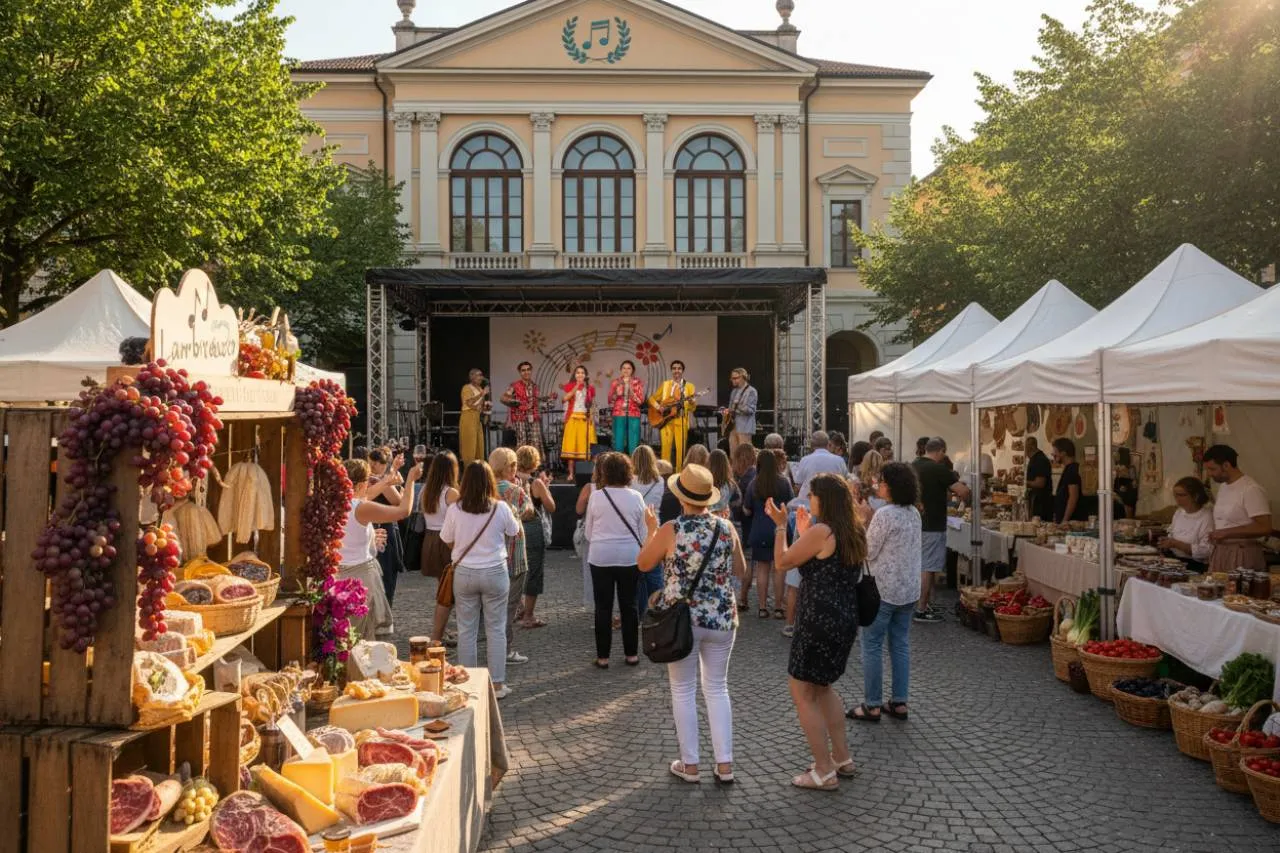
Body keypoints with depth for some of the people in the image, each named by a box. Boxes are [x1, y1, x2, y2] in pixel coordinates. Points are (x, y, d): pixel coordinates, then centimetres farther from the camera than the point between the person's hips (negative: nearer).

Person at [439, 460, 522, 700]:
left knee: (466, 630, 11)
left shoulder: (455, 510, -9)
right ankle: (497, 684, 11)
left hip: (464, 573, 1)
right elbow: (518, 532, 6)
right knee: (496, 629, 8)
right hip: (494, 573, -1)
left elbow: (448, 542, 3)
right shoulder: (500, 508, -11)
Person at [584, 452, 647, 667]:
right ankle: (631, 654, 17)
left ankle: (603, 656, 11)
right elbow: (642, 532, 4)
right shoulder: (636, 497, -4)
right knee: (629, 605, 11)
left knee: (603, 607, 7)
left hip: (601, 557, -1)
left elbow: (588, 533, 1)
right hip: (630, 557, 1)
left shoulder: (596, 497, -7)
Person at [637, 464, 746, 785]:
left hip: (682, 620, -3)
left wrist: (650, 530, 13)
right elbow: (739, 569, 9)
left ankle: (690, 764, 17)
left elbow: (643, 564, 1)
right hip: (721, 619, 3)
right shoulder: (726, 527, -5)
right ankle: (725, 764, 15)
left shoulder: (670, 530, -14)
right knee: (717, 689, 14)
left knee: (683, 691, 11)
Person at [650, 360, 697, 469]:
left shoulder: (689, 386, 6)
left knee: (680, 447, -6)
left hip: (681, 421, -1)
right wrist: (658, 406, -4)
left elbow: (691, 409, 0)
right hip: (665, 420, 1)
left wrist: (692, 402, -22)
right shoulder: (665, 385, 12)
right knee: (666, 446, -5)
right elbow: (652, 399, 15)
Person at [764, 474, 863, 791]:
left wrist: (780, 525, 0)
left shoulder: (821, 532, -18)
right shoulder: (856, 533, 8)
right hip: (845, 621, 9)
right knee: (822, 688, 25)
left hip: (818, 622, -9)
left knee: (803, 694, 3)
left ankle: (824, 772, 8)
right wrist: (804, 533, 18)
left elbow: (782, 563, -9)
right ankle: (842, 758, 30)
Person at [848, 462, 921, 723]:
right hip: (909, 589, 8)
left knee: (872, 646, 2)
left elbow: (868, 552, -13)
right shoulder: (914, 513, 7)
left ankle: (872, 706, 6)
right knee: (901, 645, 13)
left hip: (884, 589, -8)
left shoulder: (884, 515, -19)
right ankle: (899, 703, 18)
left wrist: (863, 520, -6)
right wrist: (871, 518, 9)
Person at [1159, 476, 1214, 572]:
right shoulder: (1179, 512, 13)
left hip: (1194, 567, -7)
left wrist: (1176, 544, -19)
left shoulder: (1207, 517, -10)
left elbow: (1205, 552, -18)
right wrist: (1167, 543, 1)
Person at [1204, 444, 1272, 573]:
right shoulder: (1222, 486, 12)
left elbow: (1264, 528, -21)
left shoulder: (1251, 490, -15)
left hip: (1242, 557, -8)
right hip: (1220, 554, 8)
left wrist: (1226, 532, -21)